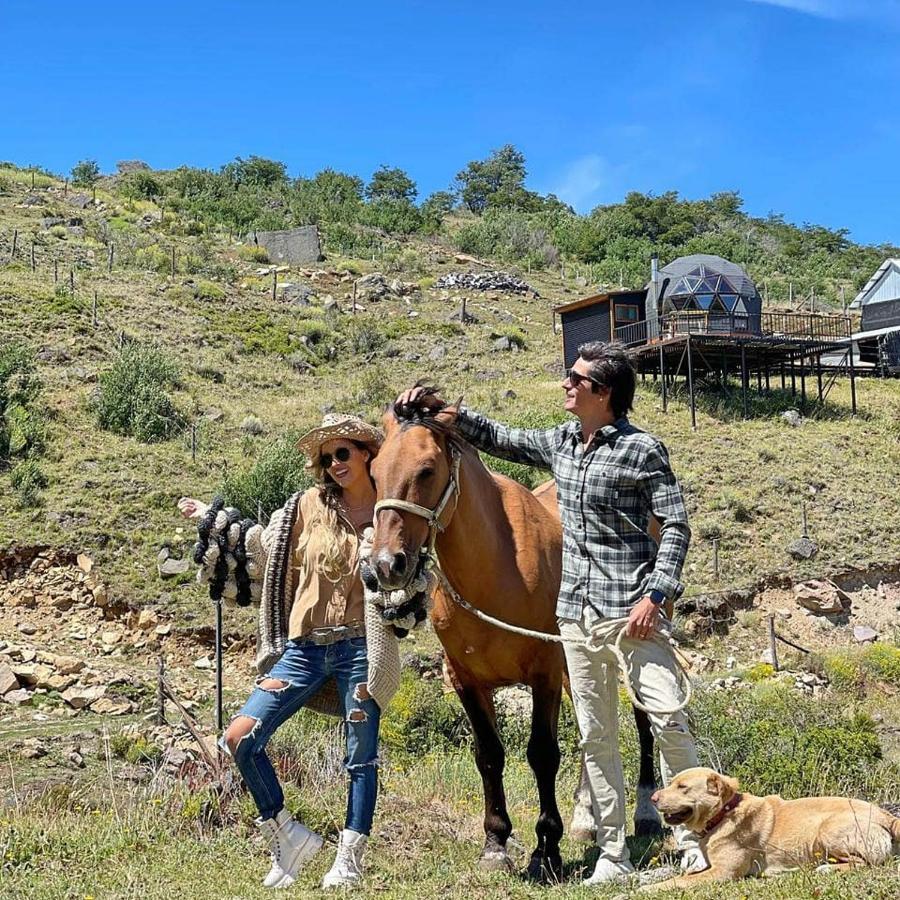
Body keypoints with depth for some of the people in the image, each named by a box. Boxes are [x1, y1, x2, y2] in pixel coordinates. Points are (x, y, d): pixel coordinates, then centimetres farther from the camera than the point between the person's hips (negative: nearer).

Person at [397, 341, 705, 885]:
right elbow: (499, 438, 24)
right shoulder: (561, 443, 12)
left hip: (633, 609, -6)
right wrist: (442, 409, 14)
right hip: (578, 613, 6)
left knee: (670, 721, -9)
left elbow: (676, 524, -9)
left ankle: (694, 845, 3)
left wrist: (656, 596, -18)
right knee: (595, 736, 7)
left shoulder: (641, 449, -7)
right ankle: (614, 858, 15)